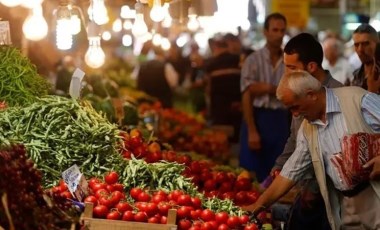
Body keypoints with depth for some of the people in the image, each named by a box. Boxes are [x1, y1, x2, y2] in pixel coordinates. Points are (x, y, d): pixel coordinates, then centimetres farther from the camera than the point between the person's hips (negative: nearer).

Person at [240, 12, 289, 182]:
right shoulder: (253, 60, -3)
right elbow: (247, 97, -7)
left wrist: (269, 89, -14)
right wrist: (252, 131, -14)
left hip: (281, 121, 3)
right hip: (257, 118, -3)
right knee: (251, 174, -1)